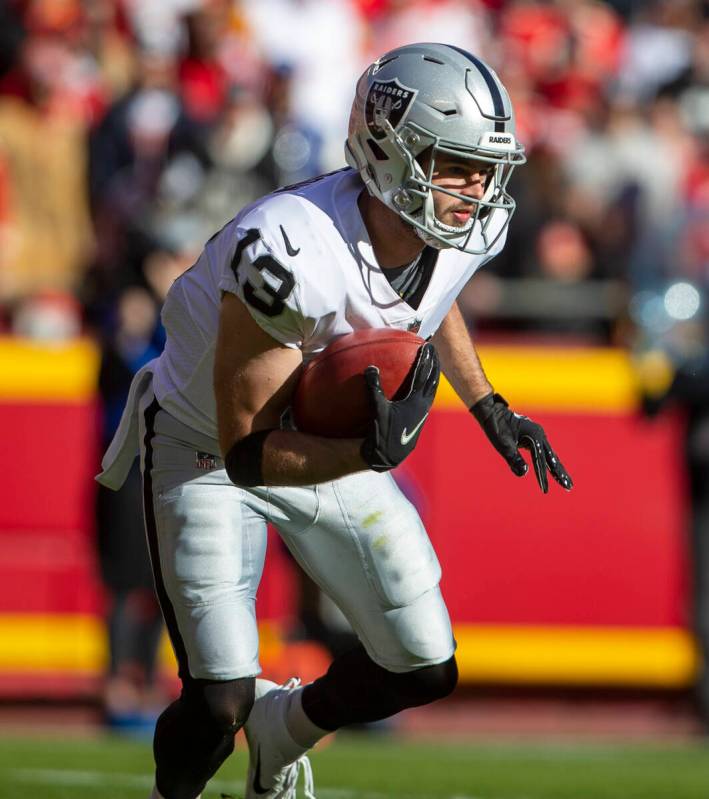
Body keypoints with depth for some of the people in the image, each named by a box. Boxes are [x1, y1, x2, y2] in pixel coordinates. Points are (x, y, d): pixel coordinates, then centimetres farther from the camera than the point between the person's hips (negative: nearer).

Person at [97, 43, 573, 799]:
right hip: (208, 451, -6)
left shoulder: (469, 230, -17)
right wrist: (367, 454, -47)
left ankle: (285, 727, 35)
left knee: (425, 670, 5)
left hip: (332, 447, 6)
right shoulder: (290, 253, -39)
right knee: (219, 704, -15)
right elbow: (248, 452, -33)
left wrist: (488, 407, 6)